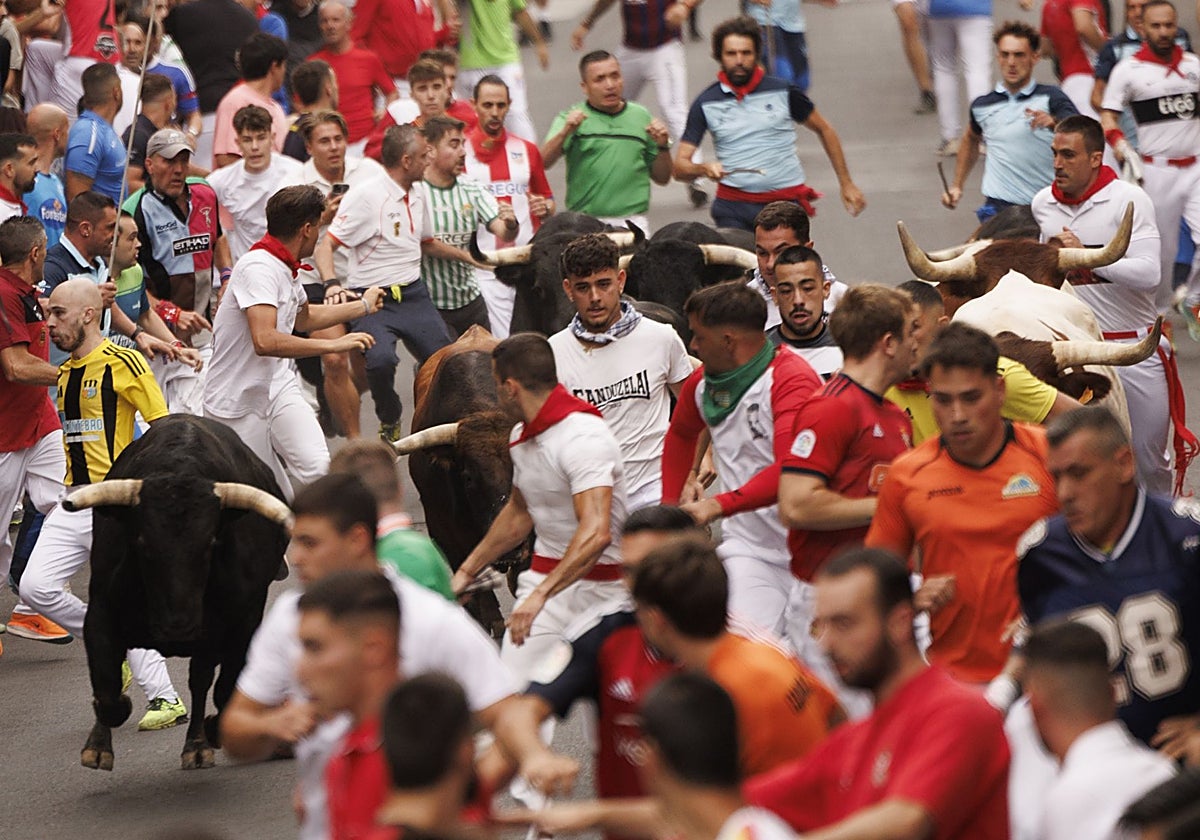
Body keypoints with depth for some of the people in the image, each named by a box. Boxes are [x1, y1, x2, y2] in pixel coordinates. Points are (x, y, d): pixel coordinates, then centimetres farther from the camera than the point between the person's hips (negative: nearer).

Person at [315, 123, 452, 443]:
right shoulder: (366, 195, -11)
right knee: (380, 359, -31)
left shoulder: (417, 197, 14)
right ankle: (389, 423, -1)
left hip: (413, 294, 7)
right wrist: (332, 284, -31)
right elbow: (326, 246, -14)